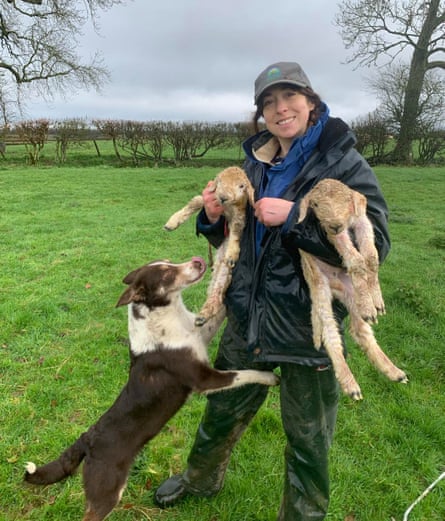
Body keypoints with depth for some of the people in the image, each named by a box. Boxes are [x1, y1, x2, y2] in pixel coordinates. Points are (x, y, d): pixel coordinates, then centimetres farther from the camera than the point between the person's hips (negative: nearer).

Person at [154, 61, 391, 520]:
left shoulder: (343, 164, -11)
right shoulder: (255, 165, 4)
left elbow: (374, 245, -21)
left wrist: (294, 218, -27)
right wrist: (214, 219, -9)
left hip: (307, 326, -5)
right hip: (247, 317, 5)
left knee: (307, 440, 15)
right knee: (222, 409, 25)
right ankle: (201, 480, 54)